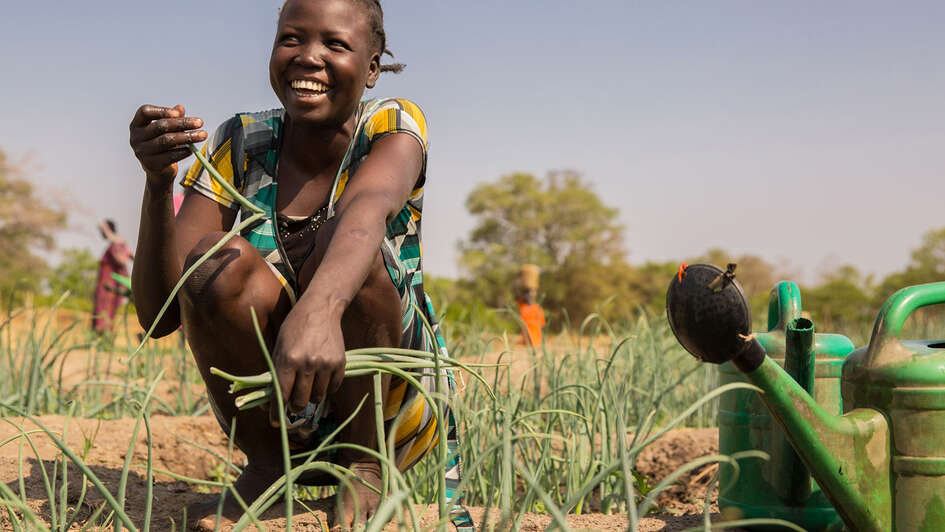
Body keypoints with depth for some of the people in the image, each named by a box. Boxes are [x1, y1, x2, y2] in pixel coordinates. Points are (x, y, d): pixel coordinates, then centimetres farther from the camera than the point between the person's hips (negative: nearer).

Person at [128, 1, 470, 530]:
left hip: (389, 408, -2)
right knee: (216, 261, -25)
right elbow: (159, 314, -12)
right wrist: (158, 181, -29)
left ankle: (364, 466, -12)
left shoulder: (391, 125, -10)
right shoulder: (239, 145, -4)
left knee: (339, 242, -29)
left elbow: (368, 206, -37)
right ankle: (265, 466, -6)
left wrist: (320, 307, -60)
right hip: (275, 415, 2)